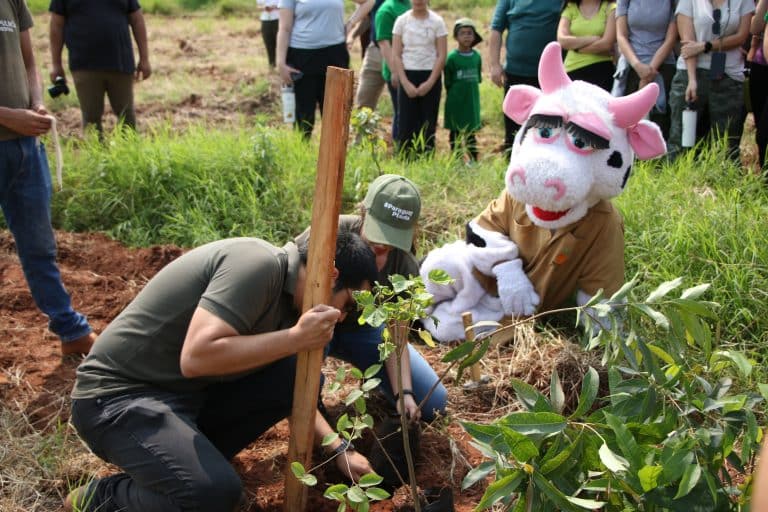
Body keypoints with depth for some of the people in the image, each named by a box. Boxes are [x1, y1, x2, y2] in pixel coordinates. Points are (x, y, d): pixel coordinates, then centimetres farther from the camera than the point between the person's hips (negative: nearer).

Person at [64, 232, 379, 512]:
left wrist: (338, 449, 10)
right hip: (119, 394, -9)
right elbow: (196, 357, -33)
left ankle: (198, 460, 8)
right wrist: (297, 337, -27)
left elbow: (289, 389, 17)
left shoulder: (286, 297, 6)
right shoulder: (259, 265, -23)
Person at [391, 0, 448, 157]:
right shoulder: (402, 20, 4)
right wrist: (406, 83, -8)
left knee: (428, 123, 0)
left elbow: (442, 56, -2)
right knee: (406, 123, -3)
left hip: (430, 76, -1)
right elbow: (396, 55, 2)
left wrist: (429, 83, -10)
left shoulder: (437, 21, 1)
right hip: (407, 76, 1)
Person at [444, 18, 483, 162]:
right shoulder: (452, 57, -9)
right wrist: (452, 97, -5)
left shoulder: (477, 57, 2)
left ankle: (474, 160, 19)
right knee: (455, 131, 6)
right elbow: (448, 83, -5)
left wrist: (471, 93, 5)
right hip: (456, 102, -3)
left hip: (472, 100, 3)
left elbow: (477, 79, 11)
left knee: (471, 131, 11)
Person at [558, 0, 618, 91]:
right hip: (572, 71, 2)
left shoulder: (610, 8, 4)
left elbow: (607, 43, -8)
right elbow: (562, 40, -5)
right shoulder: (570, 8, 10)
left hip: (601, 70, -2)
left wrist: (576, 46, -2)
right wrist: (593, 39, -8)